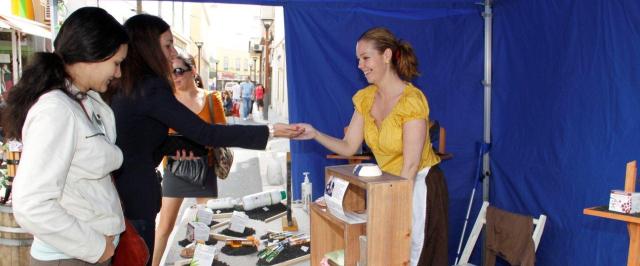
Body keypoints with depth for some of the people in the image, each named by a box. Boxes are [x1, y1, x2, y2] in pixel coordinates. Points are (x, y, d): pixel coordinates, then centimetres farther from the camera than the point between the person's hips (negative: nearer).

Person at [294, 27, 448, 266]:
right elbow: (348, 147, 1)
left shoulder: (412, 100, -22)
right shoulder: (365, 98, -1)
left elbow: (410, 166, -22)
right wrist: (316, 134, -14)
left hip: (420, 185, -6)